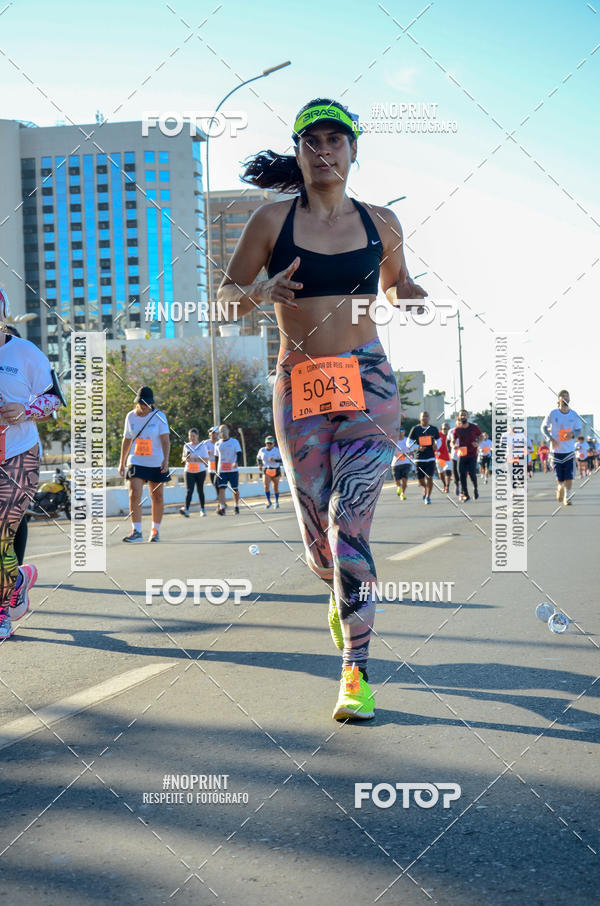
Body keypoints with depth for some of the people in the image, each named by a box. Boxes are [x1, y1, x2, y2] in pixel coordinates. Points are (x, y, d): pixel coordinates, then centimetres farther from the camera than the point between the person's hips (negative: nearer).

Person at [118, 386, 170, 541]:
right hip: (136, 462, 2)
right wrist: (122, 462, 15)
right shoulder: (130, 416, 4)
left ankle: (155, 530, 21)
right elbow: (126, 440, 14)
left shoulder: (159, 415, -6)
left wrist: (166, 460, -25)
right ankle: (136, 531, -14)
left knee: (157, 498, 5)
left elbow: (165, 440, -12)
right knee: (134, 495, -14)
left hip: (157, 463, -1)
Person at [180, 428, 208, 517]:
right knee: (189, 490, -12)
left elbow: (206, 460, -6)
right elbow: (183, 458, 19)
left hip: (200, 471, -1)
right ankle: (186, 509, -23)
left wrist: (194, 459, -17)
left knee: (200, 490, 7)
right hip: (189, 471, 1)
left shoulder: (202, 445, -1)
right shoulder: (186, 446, 9)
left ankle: (202, 509, 20)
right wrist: (186, 459, -6)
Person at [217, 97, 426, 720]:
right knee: (318, 535, 6)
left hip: (368, 382, -1)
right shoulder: (272, 221, 4)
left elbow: (398, 285, 24)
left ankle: (356, 675, -8)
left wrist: (418, 300, 1)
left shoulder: (379, 222, 8)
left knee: (349, 524, -14)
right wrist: (261, 292, -13)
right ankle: (341, 591, 43)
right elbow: (227, 295, 9)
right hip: (300, 386, 1)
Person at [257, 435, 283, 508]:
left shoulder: (277, 450, -10)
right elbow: (258, 458, 17)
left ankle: (277, 501, 32)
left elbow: (282, 460, -14)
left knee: (276, 488, 9)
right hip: (266, 471, 1)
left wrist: (275, 460, -30)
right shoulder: (262, 450, -1)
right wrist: (260, 464, 2)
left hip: (276, 471, -1)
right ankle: (268, 501, 0)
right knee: (266, 486, -17)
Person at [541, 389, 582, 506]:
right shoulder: (553, 413, -4)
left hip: (570, 450, 1)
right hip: (556, 450, -1)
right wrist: (551, 439, -12)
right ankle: (559, 488, 33)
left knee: (569, 476, -7)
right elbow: (544, 427, 4)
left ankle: (566, 497, 6)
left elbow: (579, 430, 10)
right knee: (560, 478, 1)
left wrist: (573, 433, -14)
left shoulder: (574, 414, 2)